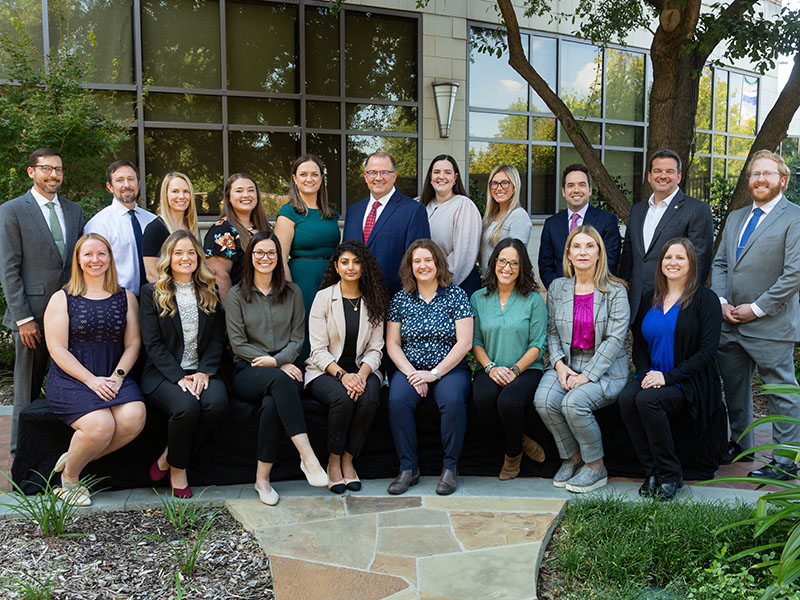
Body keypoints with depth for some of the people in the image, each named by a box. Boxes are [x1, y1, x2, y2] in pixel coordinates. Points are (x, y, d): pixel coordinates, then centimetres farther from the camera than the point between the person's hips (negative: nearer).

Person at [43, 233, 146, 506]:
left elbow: (133, 343, 8)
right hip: (70, 378, -3)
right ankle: (68, 478, 2)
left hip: (114, 378, 3)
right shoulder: (62, 299, 5)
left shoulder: (126, 298, 14)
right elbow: (57, 348, -3)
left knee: (133, 418, -27)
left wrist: (117, 377, -10)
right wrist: (92, 380, -15)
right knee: (100, 426, -29)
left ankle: (77, 459, -2)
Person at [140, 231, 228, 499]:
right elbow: (153, 343, -3)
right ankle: (177, 468, -4)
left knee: (217, 404, -29)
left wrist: (204, 371, -9)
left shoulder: (209, 294, 14)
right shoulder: (152, 293, 5)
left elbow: (218, 339, 8)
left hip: (201, 370, 3)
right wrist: (179, 377, -15)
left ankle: (168, 458, -6)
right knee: (186, 407, -33)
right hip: (163, 373, -3)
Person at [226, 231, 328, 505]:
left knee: (272, 403, -35)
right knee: (280, 380, -37)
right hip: (247, 373, -1)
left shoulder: (292, 292, 15)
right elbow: (237, 343, 0)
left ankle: (262, 477, -23)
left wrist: (275, 360, -12)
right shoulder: (237, 294, 9)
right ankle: (307, 455, -40)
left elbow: (297, 338, 10)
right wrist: (279, 367, -10)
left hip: (284, 369, 1)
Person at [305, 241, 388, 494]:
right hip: (325, 370, -2)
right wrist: (342, 375, -21)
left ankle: (348, 460, -11)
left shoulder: (374, 301, 6)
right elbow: (318, 350, -6)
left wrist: (361, 375, -16)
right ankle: (333, 462, -11)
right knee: (342, 397, -33)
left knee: (369, 398, -30)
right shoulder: (324, 297, -1)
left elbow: (375, 349, 3)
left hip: (362, 369, 2)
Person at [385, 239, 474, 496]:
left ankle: (450, 468, -13)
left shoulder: (456, 295, 0)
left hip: (449, 368, -2)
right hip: (410, 369, 2)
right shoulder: (400, 299, 8)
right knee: (397, 400, -28)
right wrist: (411, 373, -10)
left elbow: (464, 342, -6)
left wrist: (434, 373, -13)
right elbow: (392, 343, 6)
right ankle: (408, 468, -15)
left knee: (452, 400, -32)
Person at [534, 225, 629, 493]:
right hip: (566, 363, 4)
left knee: (574, 403, -30)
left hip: (605, 368, -4)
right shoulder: (557, 288, 9)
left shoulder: (615, 290, -4)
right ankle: (572, 457, 2)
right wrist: (559, 364, -8)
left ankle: (596, 467, -5)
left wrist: (588, 375, -18)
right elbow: (552, 332, 10)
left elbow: (615, 338, -10)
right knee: (544, 400, -25)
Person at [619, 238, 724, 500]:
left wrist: (668, 376, -18)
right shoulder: (650, 301, 14)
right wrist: (645, 373, -7)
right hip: (651, 376, 5)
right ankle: (651, 472, -14)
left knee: (647, 400, -32)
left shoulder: (705, 299, -2)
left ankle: (670, 474, -15)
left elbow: (707, 350, -9)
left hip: (688, 382, -4)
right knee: (626, 398, -27)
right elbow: (639, 344, 14)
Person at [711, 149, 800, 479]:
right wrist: (721, 301, 0)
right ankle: (740, 443, 35)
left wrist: (757, 309, -15)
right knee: (734, 388, 18)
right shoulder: (735, 218, 15)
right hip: (730, 323, 7)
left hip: (770, 326, -7)